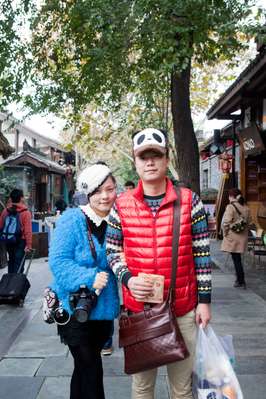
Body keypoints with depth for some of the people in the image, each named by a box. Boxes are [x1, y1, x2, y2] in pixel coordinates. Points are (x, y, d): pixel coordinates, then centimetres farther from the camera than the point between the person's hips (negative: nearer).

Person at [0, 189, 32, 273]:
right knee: (18, 263, 1)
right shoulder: (25, 212, -14)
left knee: (11, 260, 20)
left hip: (8, 241, 5)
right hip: (20, 241, -5)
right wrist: (29, 244, -16)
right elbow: (28, 230, -18)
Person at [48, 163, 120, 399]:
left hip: (103, 308, 5)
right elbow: (58, 261, -19)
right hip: (75, 307, -5)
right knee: (91, 371, 0)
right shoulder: (72, 220, -13)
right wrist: (89, 278, -29)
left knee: (85, 368, 20)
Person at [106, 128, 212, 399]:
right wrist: (127, 280, -12)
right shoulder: (122, 205, -2)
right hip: (138, 309, 1)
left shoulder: (189, 201, -5)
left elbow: (201, 254, 0)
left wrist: (204, 300, -1)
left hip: (184, 310, 0)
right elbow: (112, 252, 7)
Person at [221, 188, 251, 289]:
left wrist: (225, 233, -6)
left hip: (233, 237, -6)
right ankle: (240, 279, 26)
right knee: (237, 258, 18)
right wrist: (244, 231, 17)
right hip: (243, 237, 6)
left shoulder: (231, 207, -14)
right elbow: (249, 222, 10)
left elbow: (226, 222, -18)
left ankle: (241, 282, 5)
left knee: (236, 259, 1)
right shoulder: (246, 208, 6)